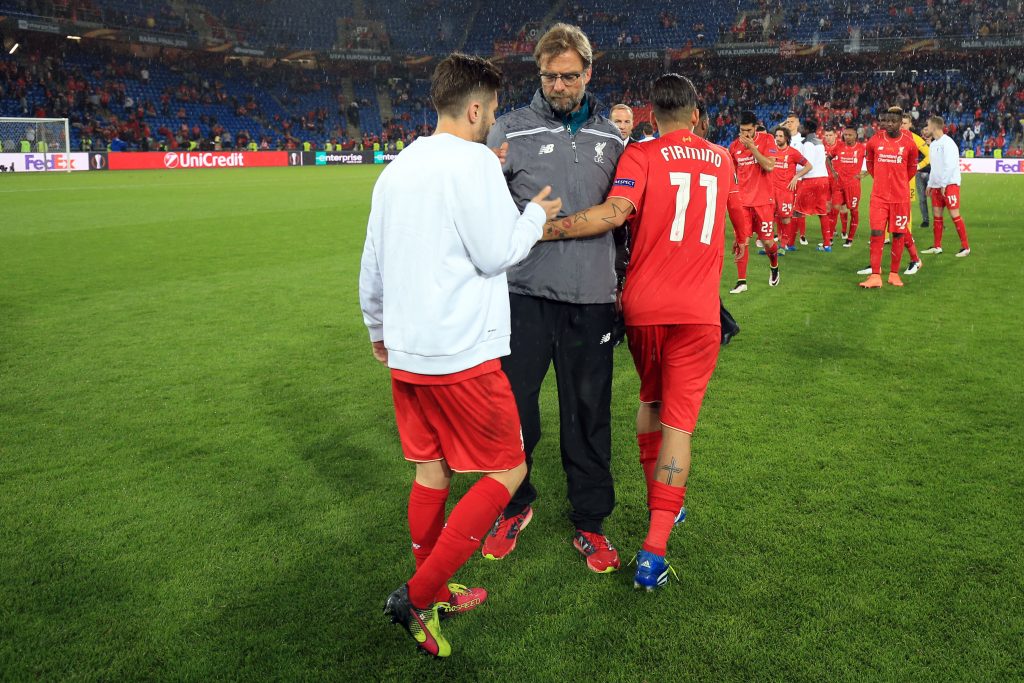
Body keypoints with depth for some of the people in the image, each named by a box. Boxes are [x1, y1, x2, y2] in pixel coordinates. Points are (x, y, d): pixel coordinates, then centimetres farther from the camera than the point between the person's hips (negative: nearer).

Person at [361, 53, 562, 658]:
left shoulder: (396, 170, 12)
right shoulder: (474, 161, -11)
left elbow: (372, 265, 18)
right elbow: (496, 253, -13)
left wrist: (378, 329, 32)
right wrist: (536, 215, 6)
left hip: (405, 352, 8)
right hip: (462, 355, -8)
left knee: (433, 470, 18)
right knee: (507, 471, 4)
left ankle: (434, 595, 30)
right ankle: (417, 597, 2)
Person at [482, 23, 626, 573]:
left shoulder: (610, 136, 11)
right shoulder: (511, 129, 2)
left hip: (592, 298, 2)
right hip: (524, 293, -1)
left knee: (589, 413, 9)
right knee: (511, 407, 6)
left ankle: (590, 523, 26)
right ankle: (514, 507, 31)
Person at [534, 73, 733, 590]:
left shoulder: (641, 155, -3)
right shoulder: (722, 160, 11)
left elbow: (616, 212, -20)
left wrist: (542, 229, -20)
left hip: (642, 306, 0)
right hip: (699, 312, 1)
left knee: (650, 402, 22)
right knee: (678, 422, -1)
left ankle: (658, 505, 37)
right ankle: (654, 549, -8)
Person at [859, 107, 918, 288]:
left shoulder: (909, 144, -1)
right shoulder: (875, 140, 1)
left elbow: (912, 169, 15)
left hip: (901, 197, 0)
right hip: (879, 196, 0)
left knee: (898, 234, 5)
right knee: (876, 233, -7)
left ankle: (894, 274, 15)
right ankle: (875, 276, -5)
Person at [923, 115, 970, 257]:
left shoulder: (947, 142, -13)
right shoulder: (933, 144, 14)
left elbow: (950, 165, -18)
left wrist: (944, 184, -18)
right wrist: (930, 184, 18)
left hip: (950, 184, -8)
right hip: (937, 185, 9)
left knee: (954, 214, -8)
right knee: (936, 214, 8)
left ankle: (965, 246, -2)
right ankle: (937, 246, 14)